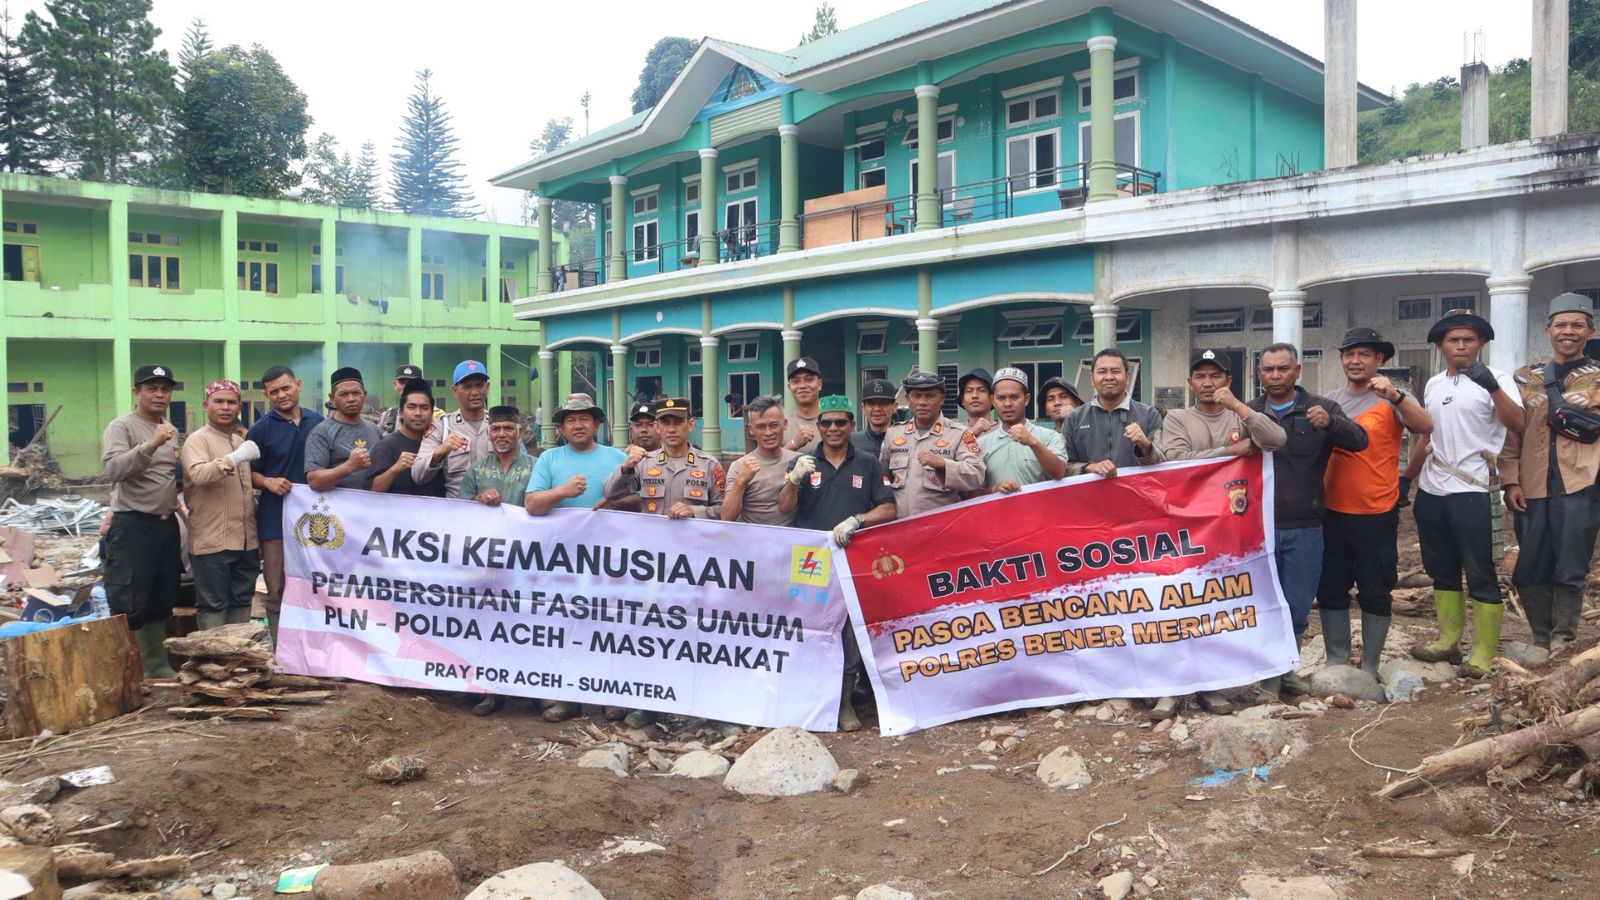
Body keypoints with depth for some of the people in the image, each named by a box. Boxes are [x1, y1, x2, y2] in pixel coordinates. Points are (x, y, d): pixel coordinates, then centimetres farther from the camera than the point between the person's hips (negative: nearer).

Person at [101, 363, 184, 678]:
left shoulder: (171, 430, 15)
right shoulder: (122, 426, -7)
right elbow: (112, 469, -24)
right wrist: (151, 444, -34)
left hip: (167, 524, 7)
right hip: (133, 525, -7)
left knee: (161, 603, 14)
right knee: (127, 606, -8)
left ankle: (157, 667, 24)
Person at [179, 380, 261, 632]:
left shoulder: (241, 441, 16)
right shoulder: (197, 440, -7)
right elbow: (198, 474, -26)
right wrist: (234, 459, -33)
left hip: (246, 541, 7)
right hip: (211, 542, -7)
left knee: (241, 602, 14)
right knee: (212, 605, -1)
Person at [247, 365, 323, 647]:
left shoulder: (317, 421, 6)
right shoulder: (261, 429, -3)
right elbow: (249, 474, 1)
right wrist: (268, 482, -19)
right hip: (275, 520, -3)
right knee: (278, 593, 1)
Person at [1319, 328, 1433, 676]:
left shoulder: (1392, 400, -5)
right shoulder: (1329, 402, 7)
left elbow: (1426, 427, -23)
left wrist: (1395, 395, -36)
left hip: (1376, 515, -4)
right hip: (1331, 513, 4)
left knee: (1375, 593, 6)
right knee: (1330, 591, 11)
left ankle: (1369, 668, 17)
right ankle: (1337, 662, 24)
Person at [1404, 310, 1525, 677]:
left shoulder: (1497, 379, -6)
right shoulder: (1433, 385, 12)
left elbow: (1517, 424, -23)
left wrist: (1492, 386, -37)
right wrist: (1406, 478, 21)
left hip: (1471, 493, -6)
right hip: (1430, 493, 7)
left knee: (1480, 576, 0)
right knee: (1441, 571, 14)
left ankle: (1483, 655, 7)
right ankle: (1448, 642, 25)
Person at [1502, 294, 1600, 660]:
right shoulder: (1525, 377, 11)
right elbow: (1511, 433, 8)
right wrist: (1511, 481, 2)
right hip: (1532, 488, 3)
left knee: (1570, 571, -1)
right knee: (1529, 571, 6)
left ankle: (1562, 644, 12)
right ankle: (1542, 641, 22)